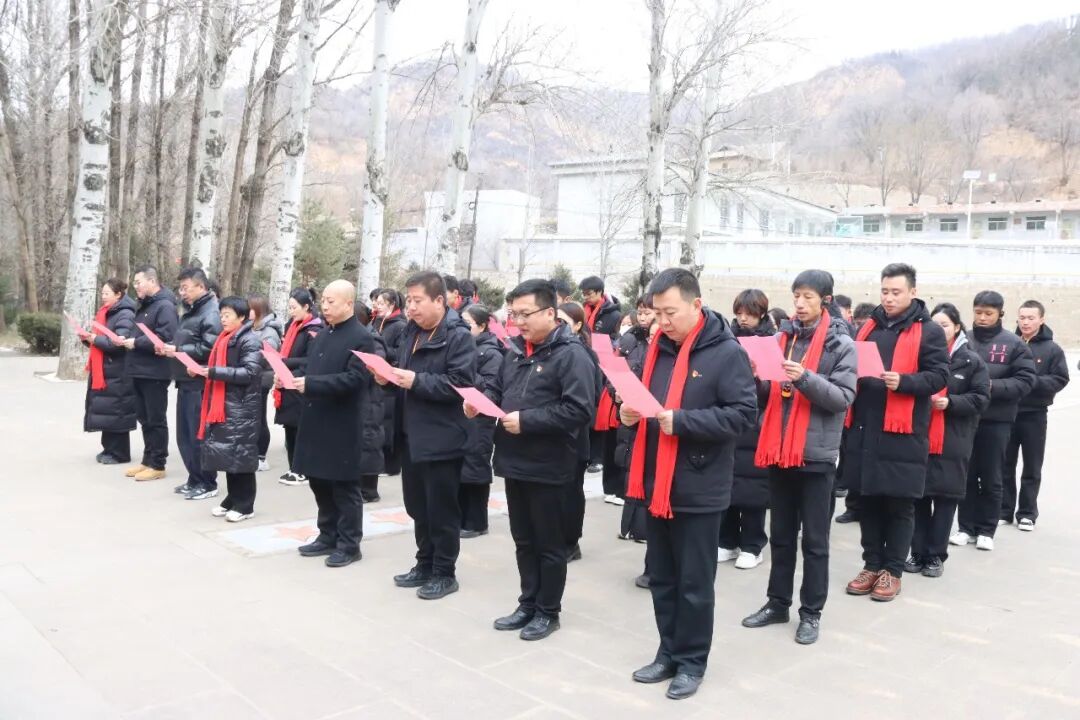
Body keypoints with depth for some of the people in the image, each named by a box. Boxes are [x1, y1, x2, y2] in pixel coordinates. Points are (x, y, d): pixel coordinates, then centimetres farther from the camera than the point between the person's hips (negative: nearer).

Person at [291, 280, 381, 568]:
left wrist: (310, 384, -26)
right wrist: (292, 379, -2)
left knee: (344, 488, 2)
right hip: (317, 423, 8)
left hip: (344, 426, -8)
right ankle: (328, 536, 29)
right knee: (319, 483, 15)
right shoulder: (321, 336, 15)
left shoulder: (361, 338, -12)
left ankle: (349, 545, 14)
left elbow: (354, 379, -22)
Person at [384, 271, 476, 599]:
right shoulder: (410, 331, 12)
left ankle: (445, 573, 17)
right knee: (417, 506, 16)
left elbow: (460, 384, -22)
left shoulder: (459, 336, -13)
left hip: (441, 438, -8)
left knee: (441, 509, 3)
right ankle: (425, 565, 30)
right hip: (411, 434, 8)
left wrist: (417, 381, -25)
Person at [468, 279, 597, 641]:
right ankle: (528, 604, 31)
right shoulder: (516, 349, 11)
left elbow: (579, 410, -24)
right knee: (523, 540, 18)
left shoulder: (571, 354, -15)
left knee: (549, 544, 7)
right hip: (515, 461, 8)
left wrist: (527, 420, -24)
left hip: (547, 466, -8)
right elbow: (499, 390, 21)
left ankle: (548, 611, 21)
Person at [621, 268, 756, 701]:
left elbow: (743, 413, -17)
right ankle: (669, 652, 31)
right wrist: (629, 413, -4)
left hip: (698, 488, -6)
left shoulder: (726, 353, -11)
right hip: (655, 483, 6)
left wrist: (681, 420, -24)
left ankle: (691, 660, 23)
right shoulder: (656, 348, 8)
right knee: (661, 576, 16)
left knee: (694, 582, 7)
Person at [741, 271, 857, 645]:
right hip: (778, 449, 5)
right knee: (780, 534, 14)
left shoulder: (841, 344, -5)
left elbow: (843, 397, -12)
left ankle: (811, 612, 17)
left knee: (814, 539, 6)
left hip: (816, 453, -5)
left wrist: (806, 378, -25)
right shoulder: (784, 336, 8)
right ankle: (778, 602, 26)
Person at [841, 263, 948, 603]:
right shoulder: (868, 327, 15)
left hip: (902, 432, -5)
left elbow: (938, 376, -7)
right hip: (864, 428, 5)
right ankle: (871, 564, 22)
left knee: (899, 506, 5)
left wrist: (903, 382, -24)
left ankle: (892, 570, 16)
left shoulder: (929, 331, -1)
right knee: (867, 502, 11)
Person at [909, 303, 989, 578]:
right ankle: (918, 552, 15)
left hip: (953, 441, -1)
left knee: (946, 497, 3)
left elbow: (981, 398, -1)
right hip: (918, 438, 1)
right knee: (918, 496, 5)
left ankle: (936, 555, 14)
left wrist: (950, 402, -14)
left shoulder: (972, 361, 2)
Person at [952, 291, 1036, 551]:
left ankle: (986, 531, 19)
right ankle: (966, 527, 20)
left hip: (997, 420, -1)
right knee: (965, 475, 9)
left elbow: (1026, 381, -5)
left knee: (991, 479, 7)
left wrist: (993, 386, -17)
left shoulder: (1014, 344, -1)